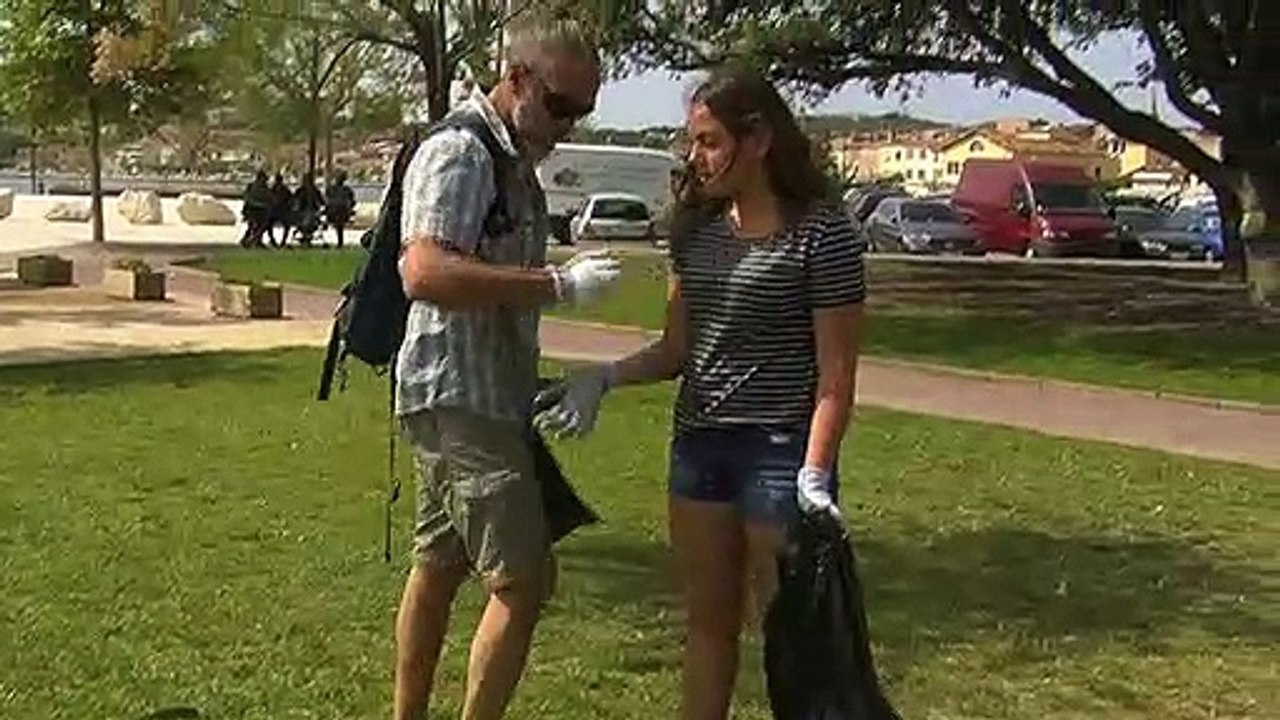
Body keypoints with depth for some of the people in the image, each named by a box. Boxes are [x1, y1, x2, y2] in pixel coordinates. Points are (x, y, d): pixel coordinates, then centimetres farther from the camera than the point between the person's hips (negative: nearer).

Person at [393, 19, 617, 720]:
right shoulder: (458, 151, -15)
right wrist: (560, 284, -29)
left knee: (438, 567, 16)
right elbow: (425, 271, -30)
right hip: (458, 396, -10)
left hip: (487, 395, 10)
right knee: (523, 581, -7)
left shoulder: (514, 162, 15)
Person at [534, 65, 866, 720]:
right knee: (708, 621, 16)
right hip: (698, 444, 7)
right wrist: (604, 378, -4)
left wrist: (814, 475, -19)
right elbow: (678, 349, 11)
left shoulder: (821, 235, -11)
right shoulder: (698, 231, 8)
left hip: (781, 449, -6)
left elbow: (835, 374, -12)